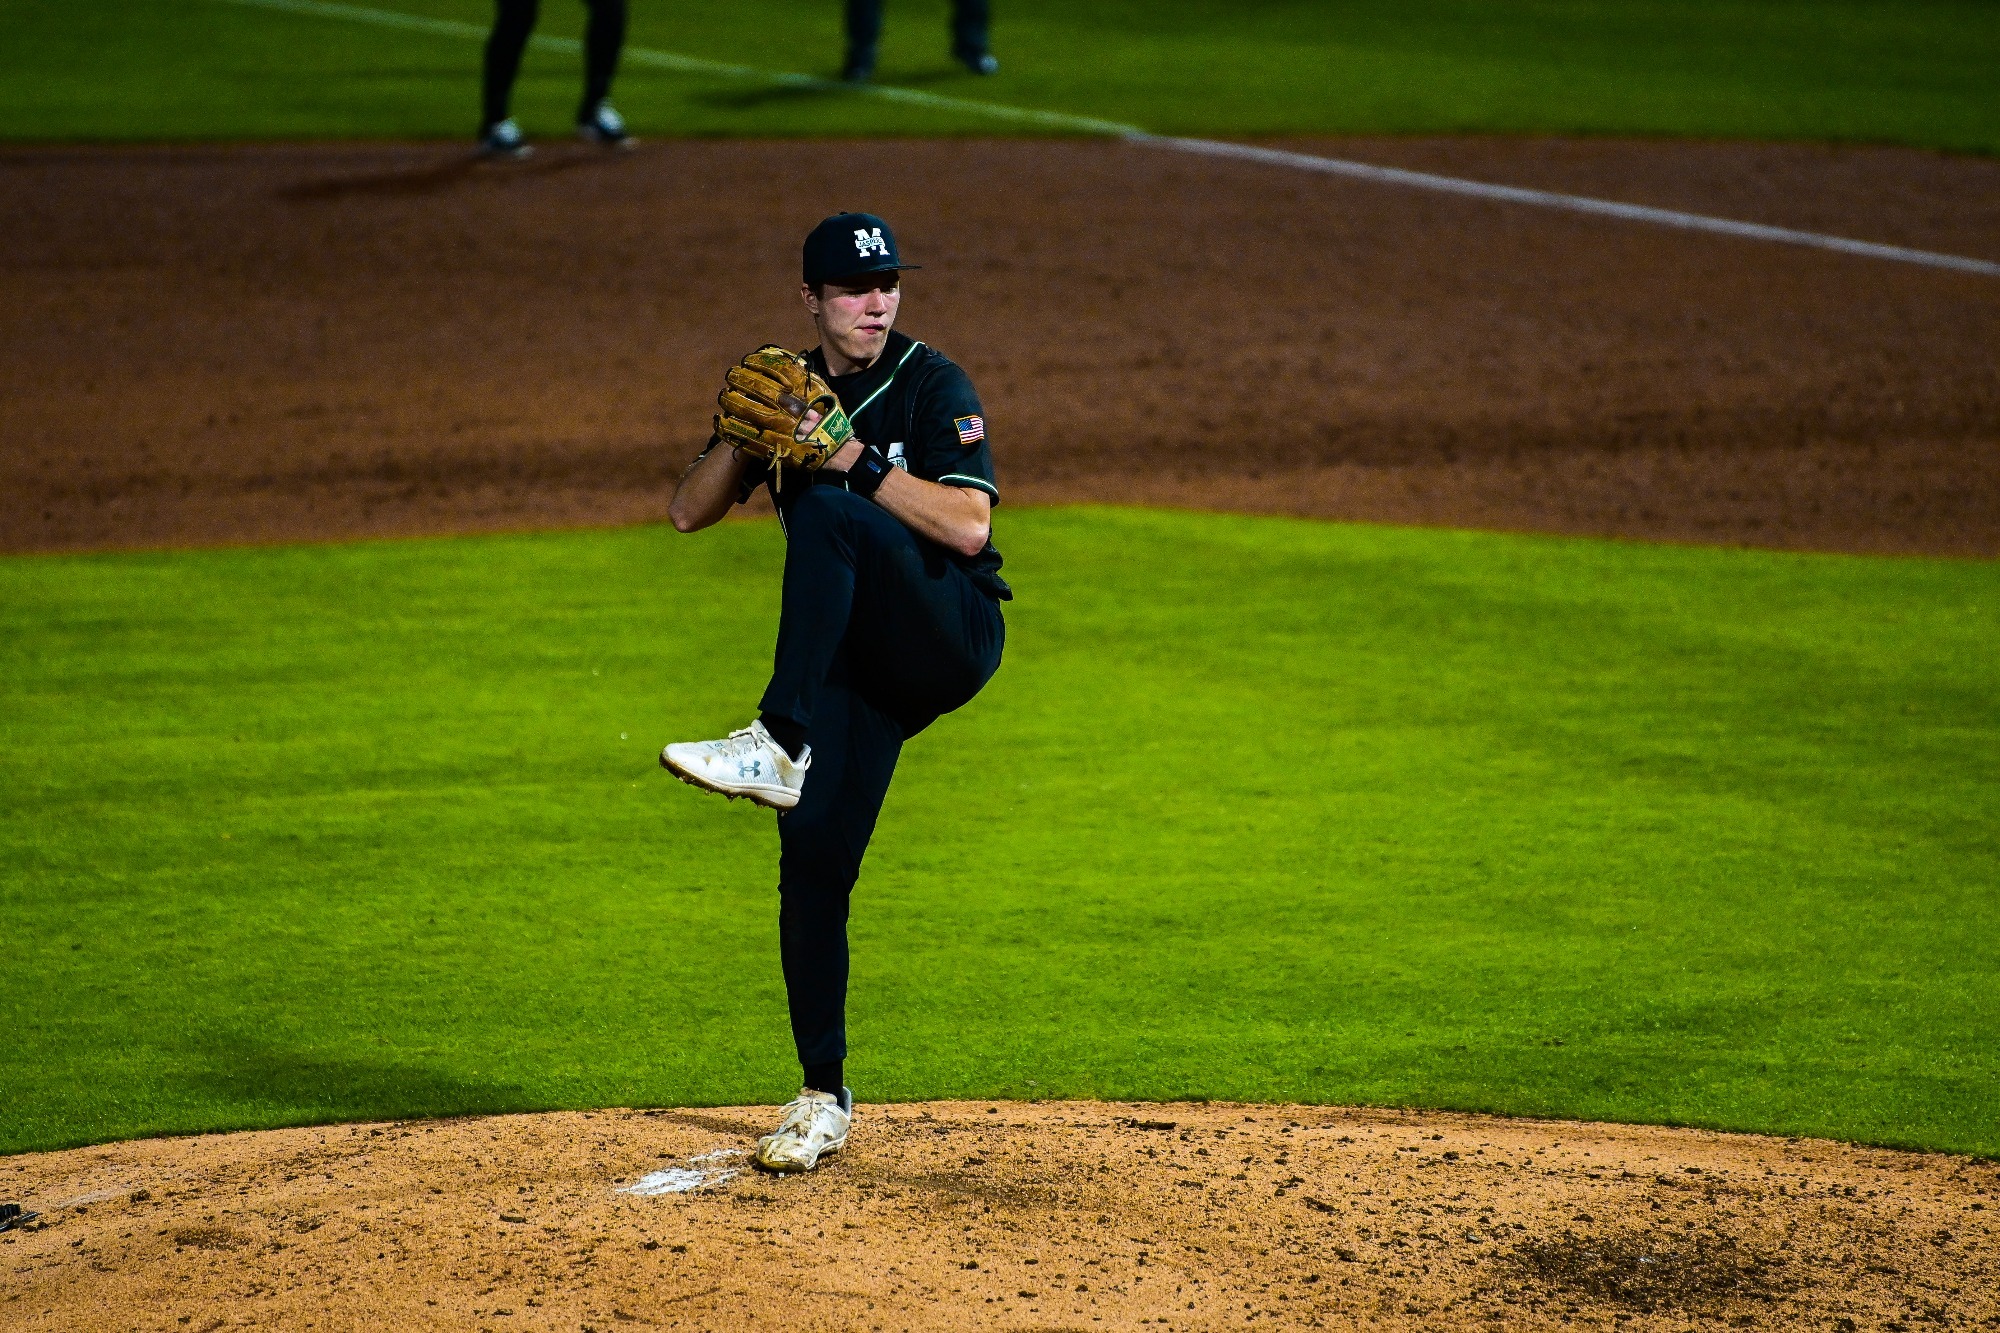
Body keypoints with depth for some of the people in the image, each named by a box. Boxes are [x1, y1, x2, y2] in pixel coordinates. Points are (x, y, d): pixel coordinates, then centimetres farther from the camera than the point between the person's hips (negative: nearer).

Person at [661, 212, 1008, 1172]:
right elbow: (688, 513, 7)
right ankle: (823, 1099, 3)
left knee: (823, 513, -30)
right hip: (855, 660, 5)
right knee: (812, 850, -8)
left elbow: (969, 525, -18)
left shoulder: (931, 387, -4)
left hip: (953, 634, -5)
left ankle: (779, 744, -39)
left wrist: (853, 457, -23)